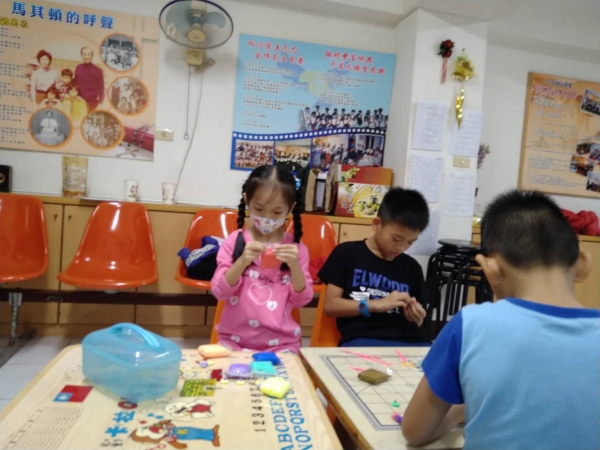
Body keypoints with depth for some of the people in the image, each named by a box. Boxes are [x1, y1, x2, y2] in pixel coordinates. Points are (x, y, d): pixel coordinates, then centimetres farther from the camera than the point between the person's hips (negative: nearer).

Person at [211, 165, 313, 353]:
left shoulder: (296, 248, 1)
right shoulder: (234, 241, -1)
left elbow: (302, 300, -1)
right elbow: (219, 291, -6)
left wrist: (295, 266, -17)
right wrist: (242, 261, -22)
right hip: (235, 341, 0)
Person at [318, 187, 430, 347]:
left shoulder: (412, 267, 19)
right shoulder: (347, 253, 7)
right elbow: (330, 305, 1)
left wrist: (416, 318, 2)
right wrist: (377, 305, -6)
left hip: (409, 340, 5)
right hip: (361, 338, -4)